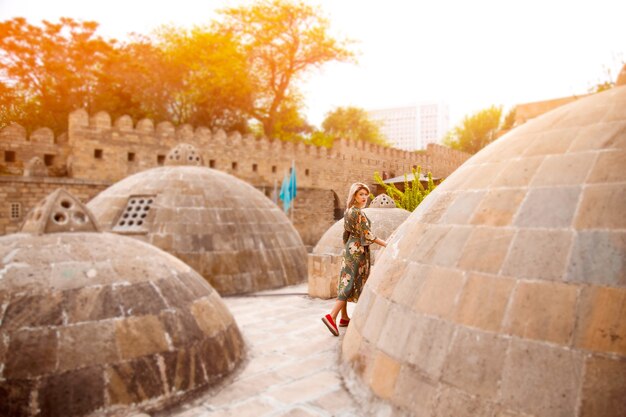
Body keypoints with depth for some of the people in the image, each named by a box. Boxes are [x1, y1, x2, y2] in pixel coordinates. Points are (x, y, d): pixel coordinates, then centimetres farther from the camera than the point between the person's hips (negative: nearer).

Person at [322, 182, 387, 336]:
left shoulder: (348, 211, 10)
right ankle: (331, 316, -14)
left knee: (346, 282, 10)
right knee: (351, 284, -8)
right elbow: (367, 234, -19)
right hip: (358, 250, -9)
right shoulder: (359, 212, -17)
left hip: (349, 248, 9)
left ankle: (344, 318, 18)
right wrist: (385, 244, -15)